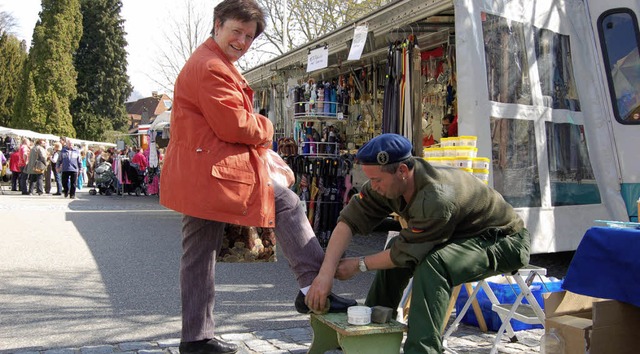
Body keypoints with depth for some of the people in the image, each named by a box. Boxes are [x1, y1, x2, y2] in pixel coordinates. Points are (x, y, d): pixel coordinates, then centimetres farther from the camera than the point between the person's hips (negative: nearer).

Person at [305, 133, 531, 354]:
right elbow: (350, 220, -16)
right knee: (395, 248, 0)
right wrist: (325, 274, -25)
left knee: (432, 264, -33)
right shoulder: (386, 182, -14)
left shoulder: (435, 198, -37)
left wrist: (359, 265, -14)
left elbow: (406, 254, -27)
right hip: (462, 234, 8)